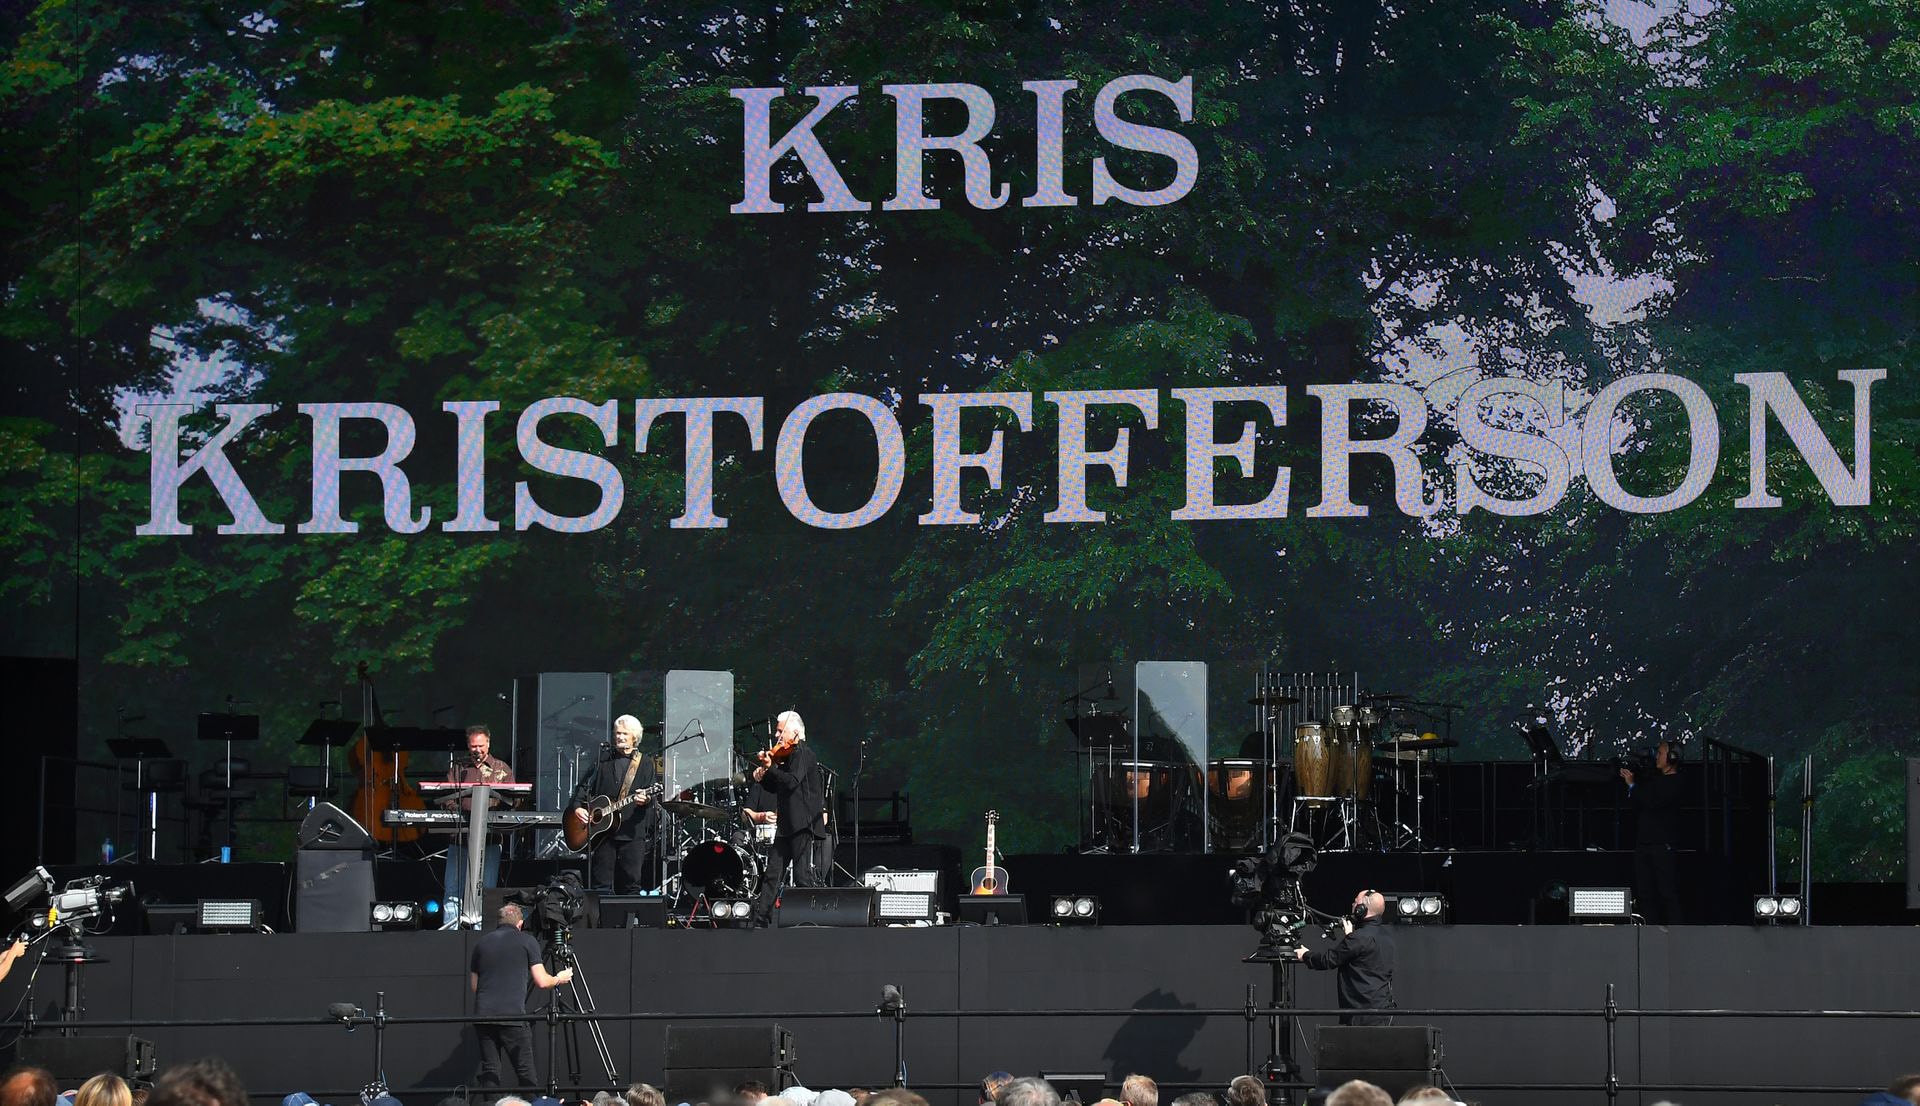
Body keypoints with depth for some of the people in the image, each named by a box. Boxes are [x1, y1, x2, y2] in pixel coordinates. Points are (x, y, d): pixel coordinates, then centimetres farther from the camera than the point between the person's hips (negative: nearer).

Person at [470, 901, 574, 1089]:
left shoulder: (481, 943, 15)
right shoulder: (527, 941, 3)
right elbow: (542, 982, 0)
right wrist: (559, 979, 20)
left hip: (483, 1016, 4)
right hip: (513, 1017, -4)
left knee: (488, 1073, 5)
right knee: (526, 1076, -1)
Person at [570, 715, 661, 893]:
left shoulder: (645, 763, 8)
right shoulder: (604, 761, 14)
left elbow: (652, 795, 2)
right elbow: (584, 786, 14)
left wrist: (646, 800, -22)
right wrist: (578, 807, -3)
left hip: (633, 833, -1)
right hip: (603, 832, 2)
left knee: (632, 883, -3)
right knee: (601, 884, -2)